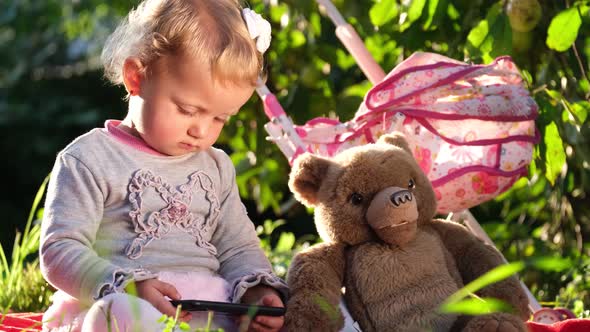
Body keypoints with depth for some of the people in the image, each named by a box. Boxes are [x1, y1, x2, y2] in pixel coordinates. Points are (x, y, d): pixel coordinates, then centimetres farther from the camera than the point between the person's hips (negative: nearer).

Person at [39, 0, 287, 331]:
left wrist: (258, 292, -4)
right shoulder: (89, 159, 1)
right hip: (123, 302, -5)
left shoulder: (218, 168, 20)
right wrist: (128, 287, -22)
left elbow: (239, 249, 21)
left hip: (211, 304, 5)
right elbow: (60, 251, -5)